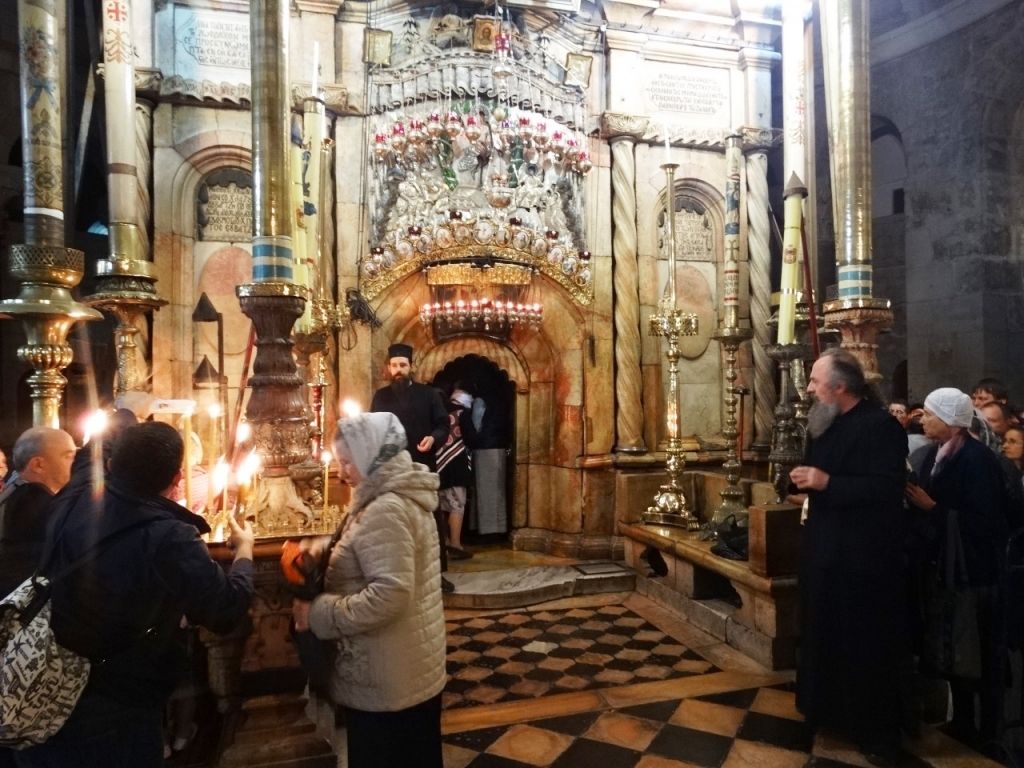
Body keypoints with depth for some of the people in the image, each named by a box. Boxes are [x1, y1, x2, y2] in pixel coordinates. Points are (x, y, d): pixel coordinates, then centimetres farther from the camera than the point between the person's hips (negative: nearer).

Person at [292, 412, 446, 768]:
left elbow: (389, 595, -30)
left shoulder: (385, 511, -23)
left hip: (386, 684, -9)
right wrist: (324, 559, 7)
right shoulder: (404, 497, 8)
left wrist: (319, 613, -21)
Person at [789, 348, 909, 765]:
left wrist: (827, 483, -27)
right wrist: (805, 478, -2)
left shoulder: (880, 425, -17)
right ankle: (829, 709, 36)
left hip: (863, 556, -9)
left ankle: (877, 732, 20)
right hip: (826, 549, 9)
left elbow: (888, 487, -25)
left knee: (865, 645, 4)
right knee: (825, 636, 18)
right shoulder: (828, 424, 11)